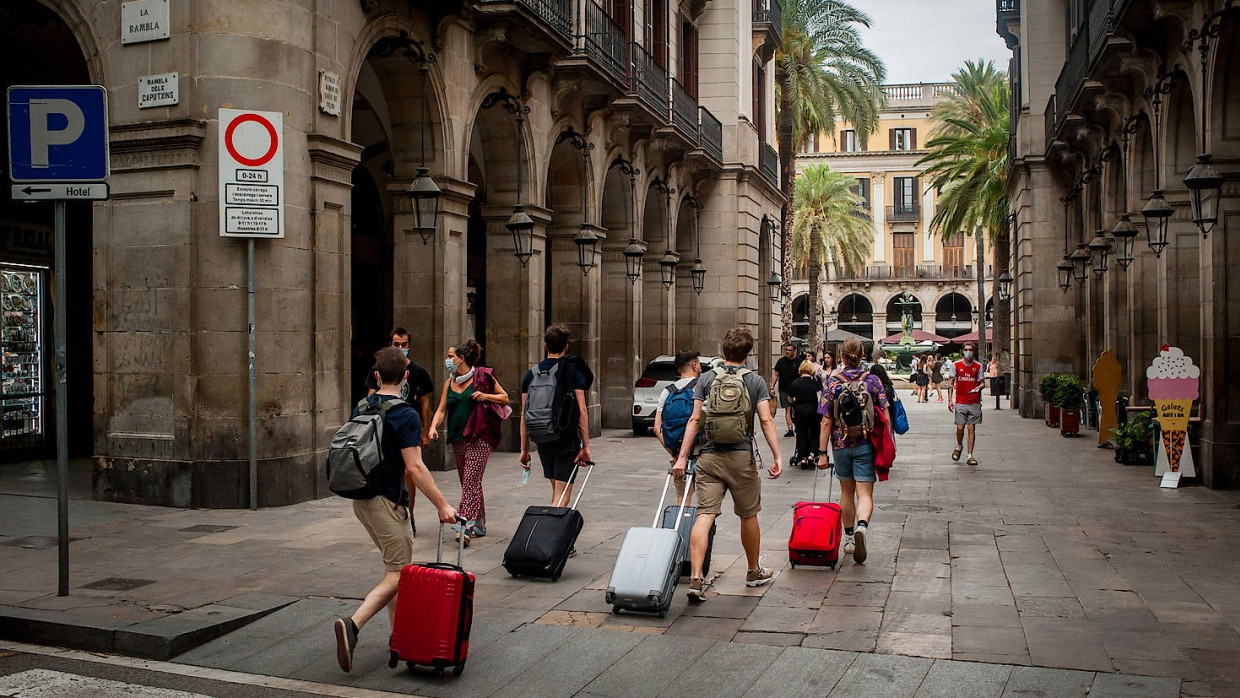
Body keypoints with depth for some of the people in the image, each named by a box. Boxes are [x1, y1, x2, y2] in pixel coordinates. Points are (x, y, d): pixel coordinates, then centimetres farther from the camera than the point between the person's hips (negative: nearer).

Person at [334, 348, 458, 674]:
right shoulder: (405, 415, -16)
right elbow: (414, 467, -21)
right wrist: (442, 505, -17)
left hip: (361, 498, 8)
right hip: (387, 501, -8)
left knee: (397, 565, 19)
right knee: (398, 574, -5)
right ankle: (352, 625, -21)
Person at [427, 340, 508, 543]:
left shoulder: (482, 375, -3)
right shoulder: (449, 382, 13)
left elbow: (505, 398, 3)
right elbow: (441, 409, 9)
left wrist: (486, 396, -14)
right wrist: (433, 427, -9)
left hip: (480, 437, -6)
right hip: (457, 438, 6)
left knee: (471, 481, -14)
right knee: (469, 482, 12)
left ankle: (466, 526, -19)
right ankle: (479, 524, 23)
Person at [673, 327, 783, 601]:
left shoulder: (706, 379, 4)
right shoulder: (755, 381, 2)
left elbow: (695, 419, 0)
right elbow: (766, 420, -6)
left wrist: (682, 457, 1)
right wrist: (777, 457, -4)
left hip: (709, 457, 1)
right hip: (742, 457, 0)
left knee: (704, 515, -5)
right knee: (749, 515, 16)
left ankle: (695, 579, -16)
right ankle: (754, 571, 33)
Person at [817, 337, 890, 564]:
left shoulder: (832, 382, -4)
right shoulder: (872, 380, -4)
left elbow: (826, 421, -5)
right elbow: (885, 418, -4)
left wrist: (822, 452, -2)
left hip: (841, 444, 1)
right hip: (866, 444, -1)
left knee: (846, 492, 17)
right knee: (865, 494, -2)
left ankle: (849, 538, 26)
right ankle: (861, 526, -30)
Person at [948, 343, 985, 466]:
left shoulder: (978, 366, 6)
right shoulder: (956, 365, 3)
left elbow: (982, 383, 11)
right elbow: (951, 383, 6)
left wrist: (979, 387, -14)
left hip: (974, 402, 1)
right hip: (960, 402, -1)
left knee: (971, 428, 0)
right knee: (960, 427, -4)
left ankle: (970, 456, 4)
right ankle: (959, 446, 27)